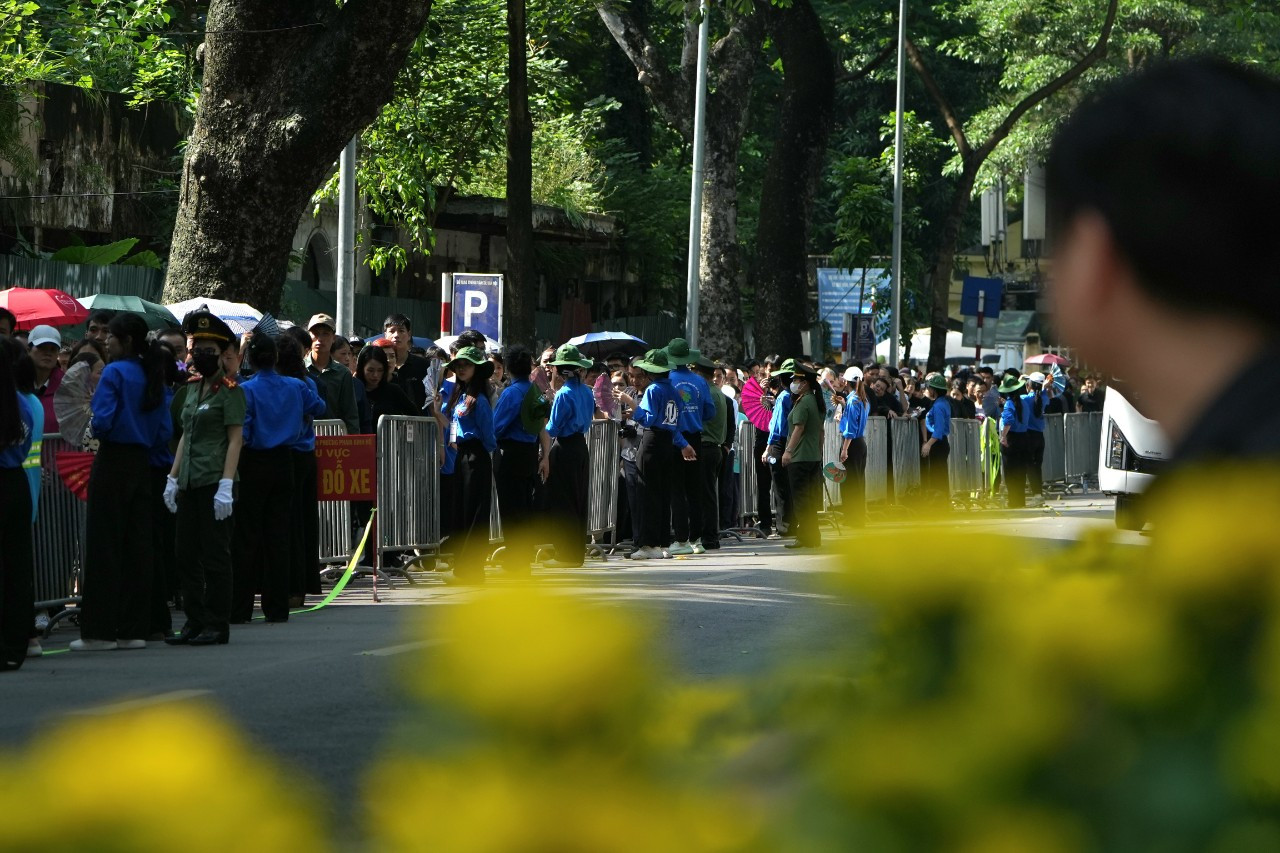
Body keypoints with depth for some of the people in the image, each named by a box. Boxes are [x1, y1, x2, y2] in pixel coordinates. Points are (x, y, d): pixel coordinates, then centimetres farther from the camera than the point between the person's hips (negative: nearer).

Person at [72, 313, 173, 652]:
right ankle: (134, 628, 9)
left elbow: (102, 421, -19)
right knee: (138, 546, 7)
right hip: (142, 465, 7)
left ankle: (99, 630, -3)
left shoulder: (114, 373, -11)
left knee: (104, 547, -3)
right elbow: (165, 432, 7)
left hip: (112, 462, -7)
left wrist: (97, 430, 1)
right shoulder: (152, 376, 9)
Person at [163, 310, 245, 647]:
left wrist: (226, 485, -18)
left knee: (215, 555, -3)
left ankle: (217, 626, 3)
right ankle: (195, 622, 15)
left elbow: (235, 439, -12)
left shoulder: (230, 391, -7)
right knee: (188, 554, 9)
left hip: (215, 482, -8)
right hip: (190, 482, 8)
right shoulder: (193, 387, 15)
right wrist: (173, 477, 17)